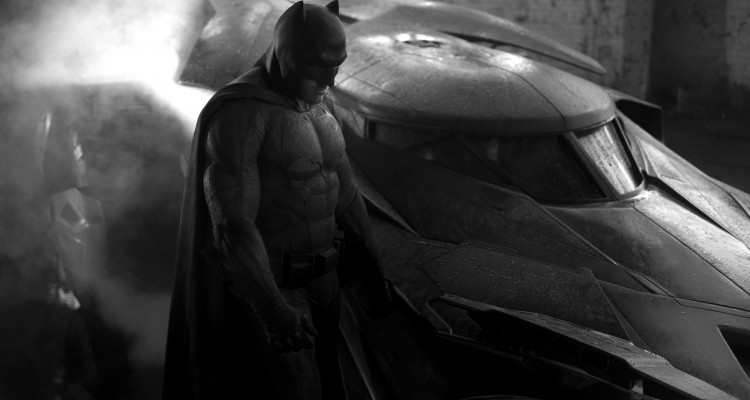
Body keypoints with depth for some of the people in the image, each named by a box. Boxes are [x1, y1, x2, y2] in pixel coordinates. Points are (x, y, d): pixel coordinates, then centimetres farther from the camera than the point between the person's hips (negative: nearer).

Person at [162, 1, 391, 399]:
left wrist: (370, 268, 15)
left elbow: (344, 191, 15)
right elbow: (233, 224, -26)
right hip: (262, 286, -8)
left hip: (319, 276, 8)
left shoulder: (321, 106, 5)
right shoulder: (239, 113, -21)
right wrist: (274, 312, -30)